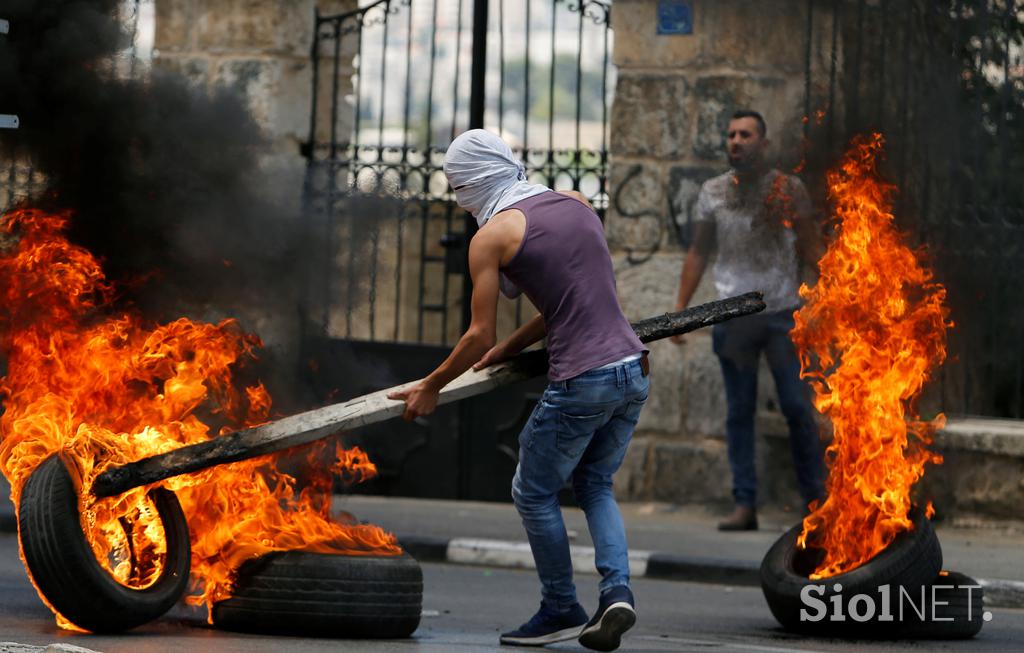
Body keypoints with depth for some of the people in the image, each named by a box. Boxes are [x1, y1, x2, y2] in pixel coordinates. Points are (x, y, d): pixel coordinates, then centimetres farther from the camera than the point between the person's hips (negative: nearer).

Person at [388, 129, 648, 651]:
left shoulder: (491, 236, -3)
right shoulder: (576, 204, 15)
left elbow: (478, 337, -2)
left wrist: (430, 388, 12)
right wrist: (512, 347, 30)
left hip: (581, 382, -7)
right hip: (633, 369, 7)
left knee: (535, 492, 13)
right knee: (595, 485, 22)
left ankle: (561, 610, 19)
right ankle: (617, 590, 4)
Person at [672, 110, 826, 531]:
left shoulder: (790, 190, 2)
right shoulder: (713, 192, 8)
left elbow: (810, 249, 5)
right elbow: (698, 253, 12)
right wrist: (680, 308, 7)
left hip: (782, 311, -2)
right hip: (733, 316, 2)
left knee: (797, 408, -3)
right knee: (739, 412, 2)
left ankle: (815, 499, 6)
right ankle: (745, 505, 4)